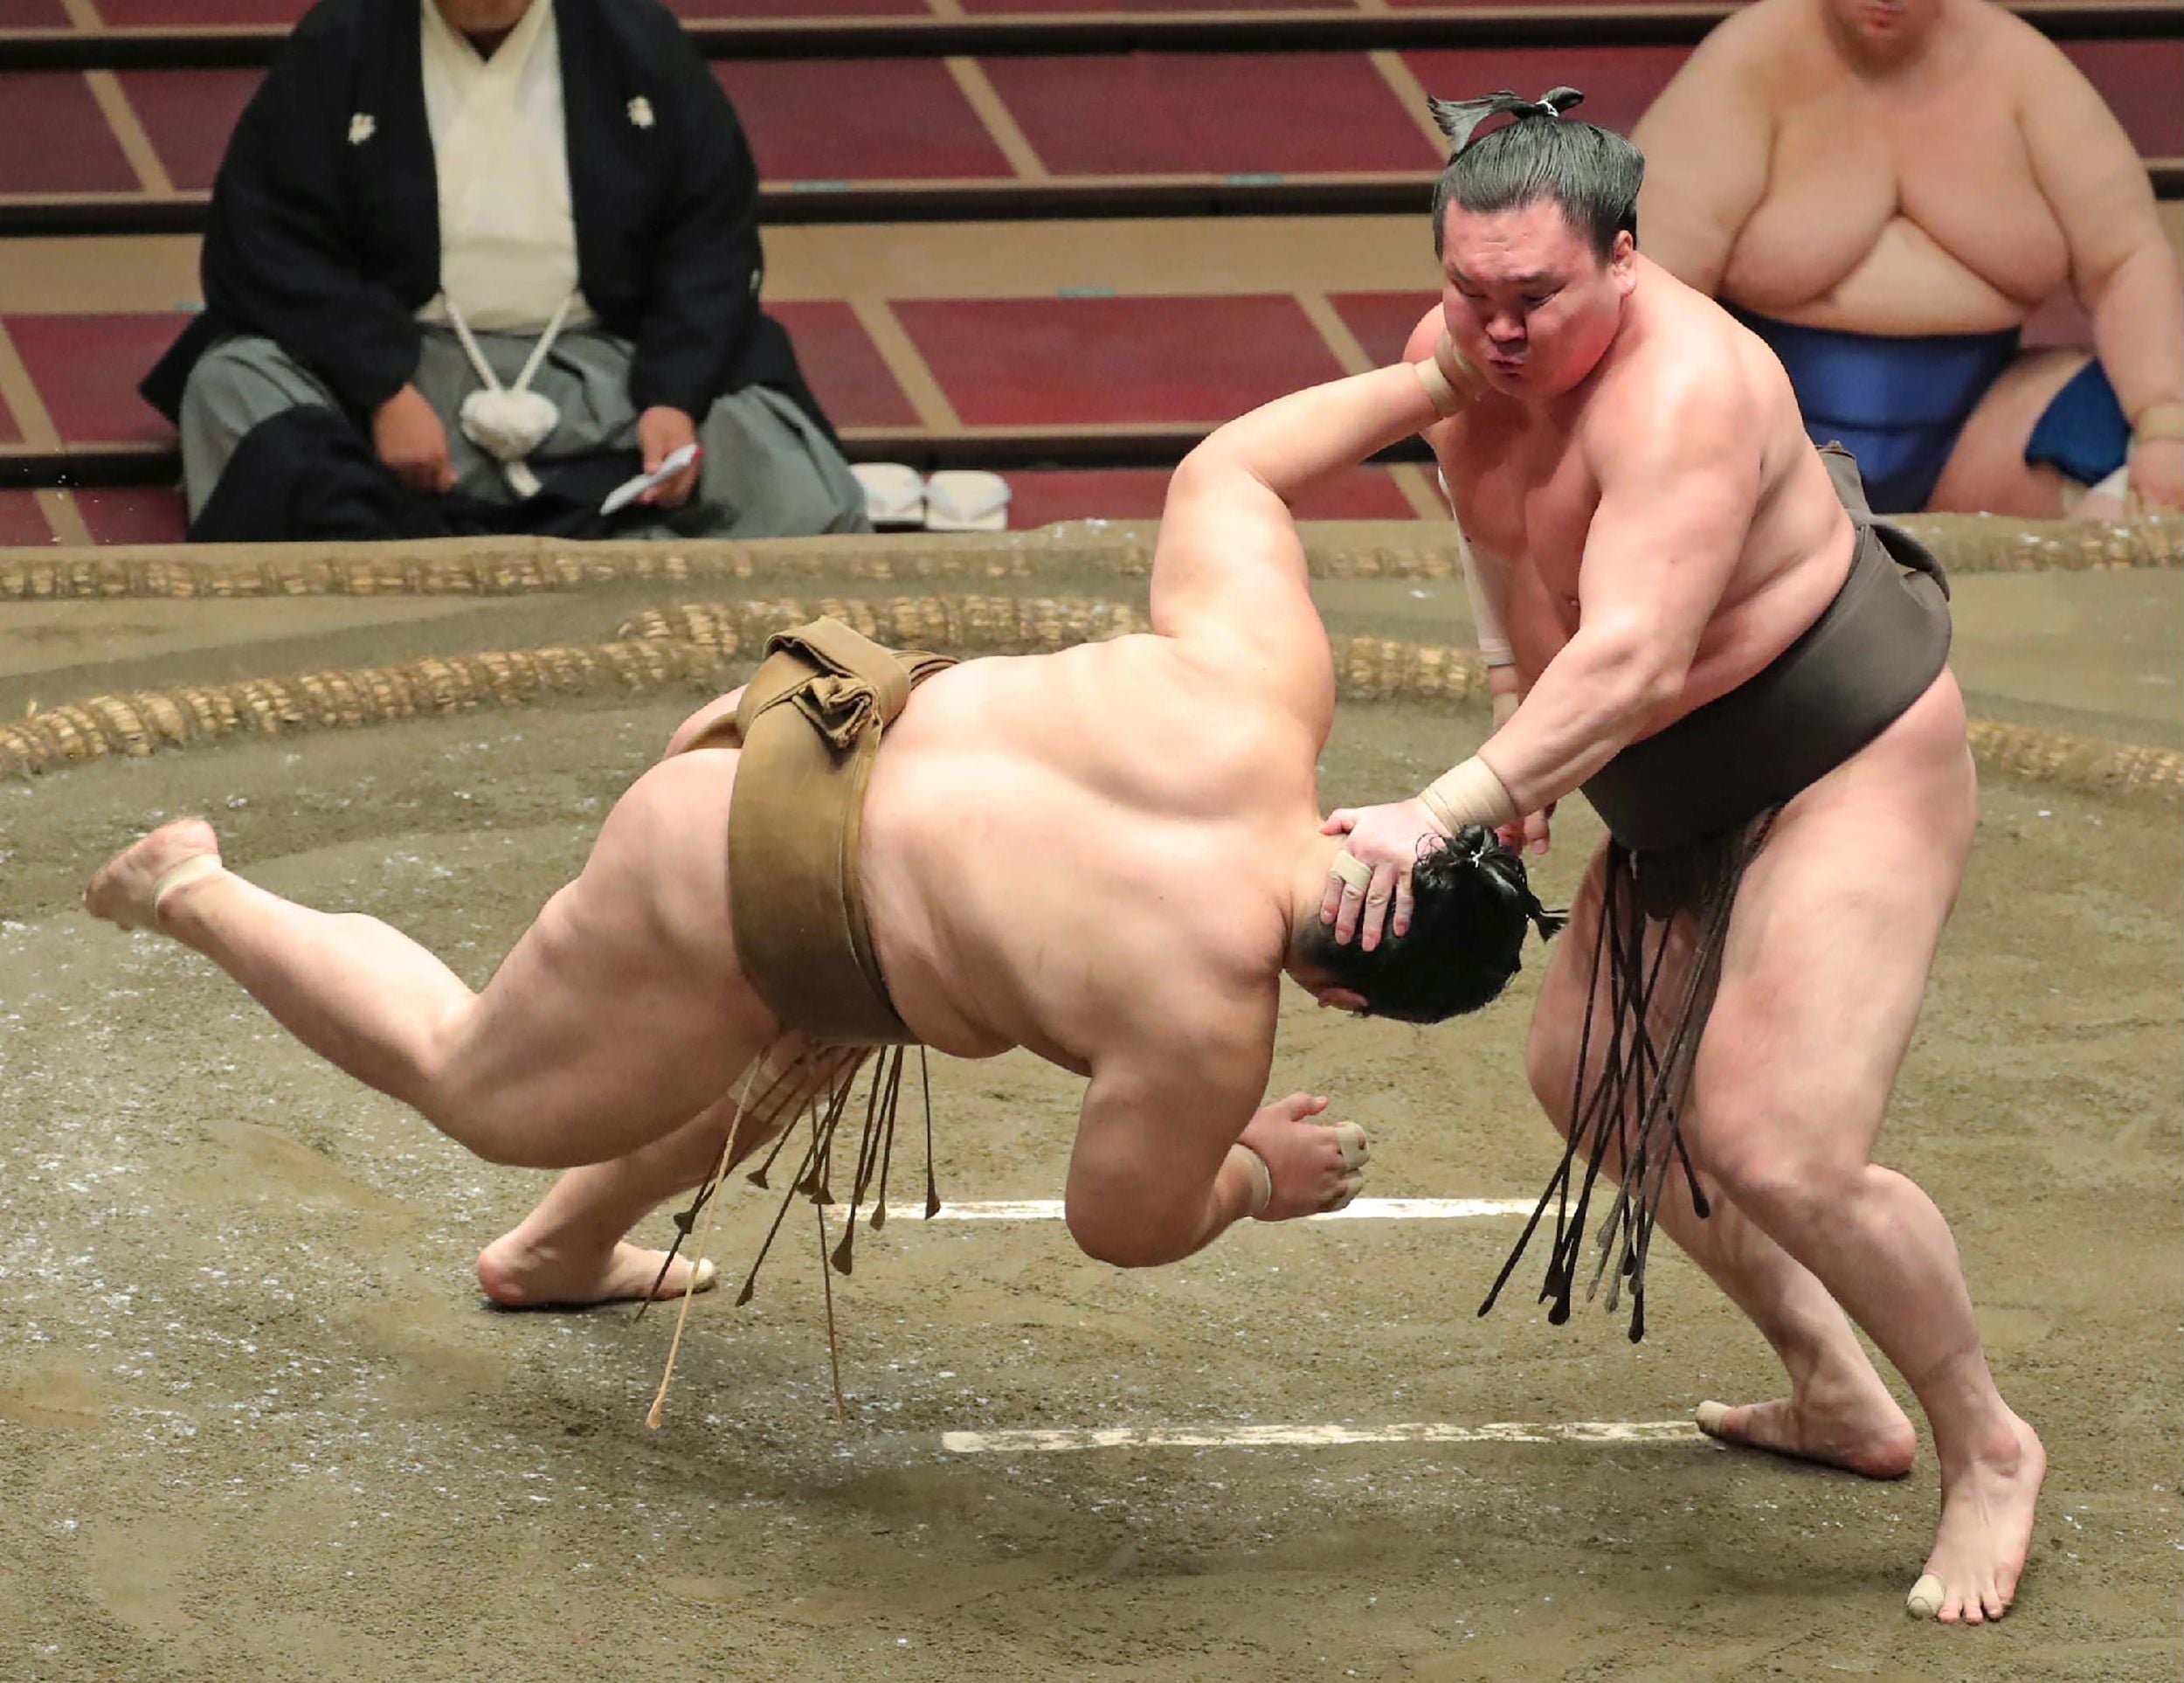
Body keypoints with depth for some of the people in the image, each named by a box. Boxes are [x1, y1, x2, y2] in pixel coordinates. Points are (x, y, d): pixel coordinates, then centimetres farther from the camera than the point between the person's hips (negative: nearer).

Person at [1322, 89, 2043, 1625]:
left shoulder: (1685, 392, -32)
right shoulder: (1456, 358, -5)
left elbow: (1631, 660, -44)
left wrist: (1442, 811, -53)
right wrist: (1528, 744, 22)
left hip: (1857, 773, -10)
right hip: (1683, 801, 10)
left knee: (1776, 1148, -20)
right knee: (1592, 1080, 17)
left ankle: (1987, 1451, 3)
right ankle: (1836, 1395, 30)